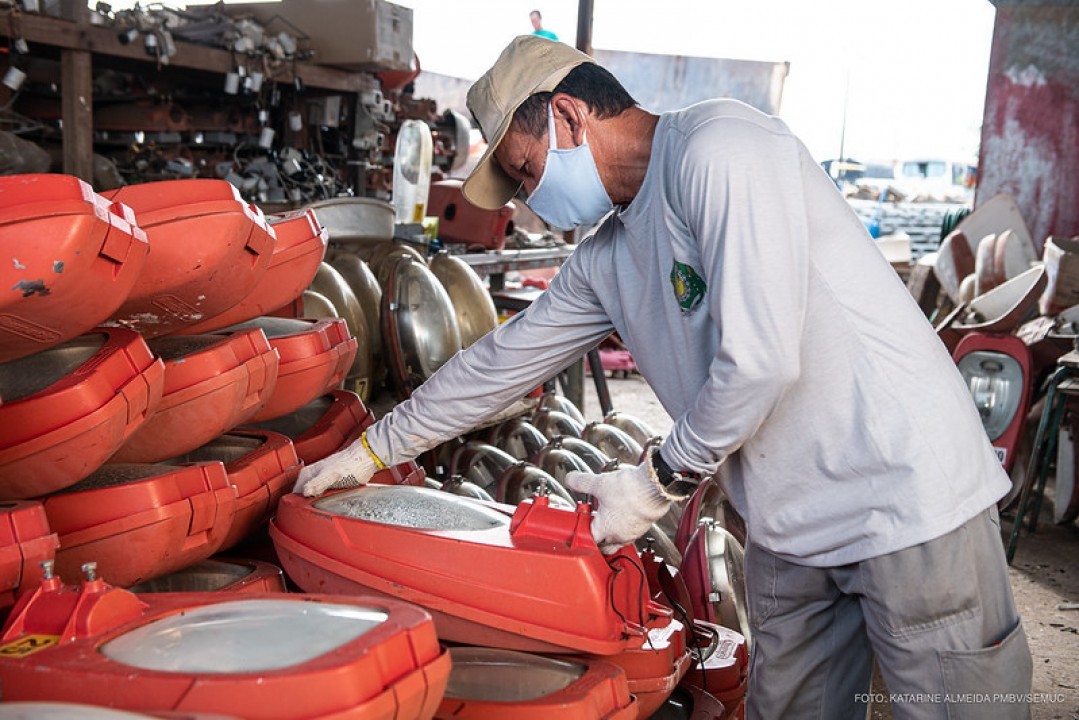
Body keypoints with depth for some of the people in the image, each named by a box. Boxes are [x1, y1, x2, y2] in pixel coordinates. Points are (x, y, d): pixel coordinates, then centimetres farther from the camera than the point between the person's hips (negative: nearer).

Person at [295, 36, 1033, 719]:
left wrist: (658, 482, -8)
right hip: (791, 530, 8)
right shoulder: (607, 259, 10)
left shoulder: (717, 147, -17)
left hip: (909, 497, -8)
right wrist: (372, 449, 24)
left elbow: (760, 361, -23)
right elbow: (503, 361, 19)